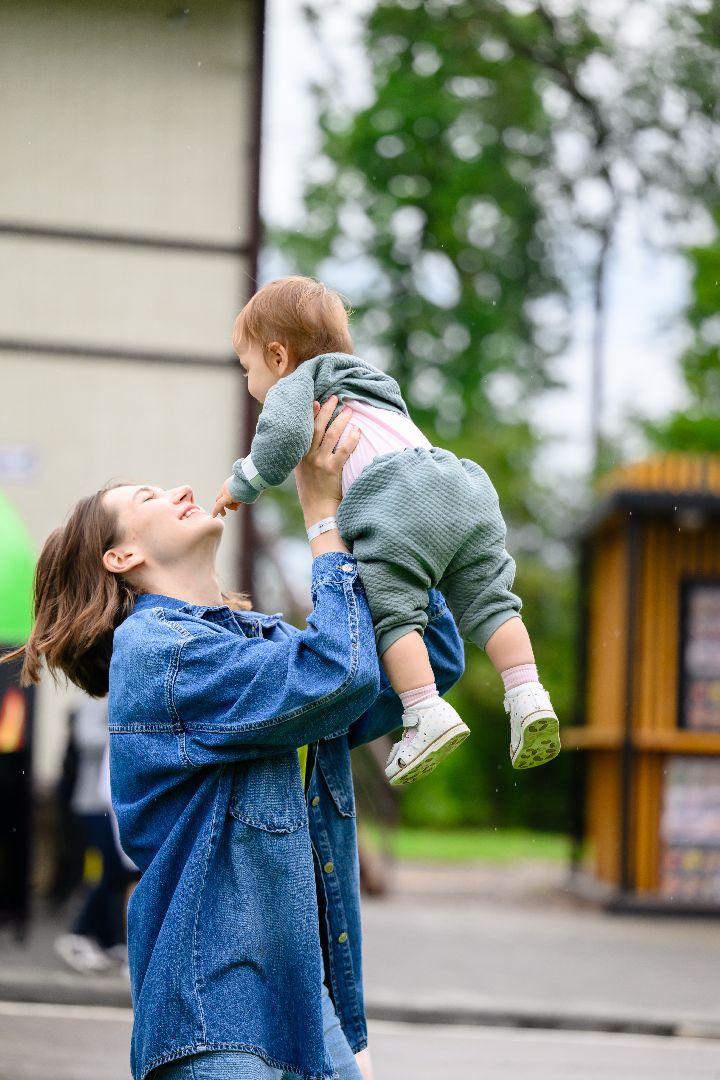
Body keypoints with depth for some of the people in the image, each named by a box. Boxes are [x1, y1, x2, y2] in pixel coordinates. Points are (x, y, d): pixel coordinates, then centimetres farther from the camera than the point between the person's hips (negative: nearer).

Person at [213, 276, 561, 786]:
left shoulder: (297, 382, 13)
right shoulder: (372, 389, 40)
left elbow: (284, 435, -6)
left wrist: (244, 483, 7)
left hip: (396, 500, -8)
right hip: (461, 486, 8)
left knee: (392, 611, -7)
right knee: (487, 602, 8)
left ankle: (428, 715, -19)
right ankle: (528, 697, -4)